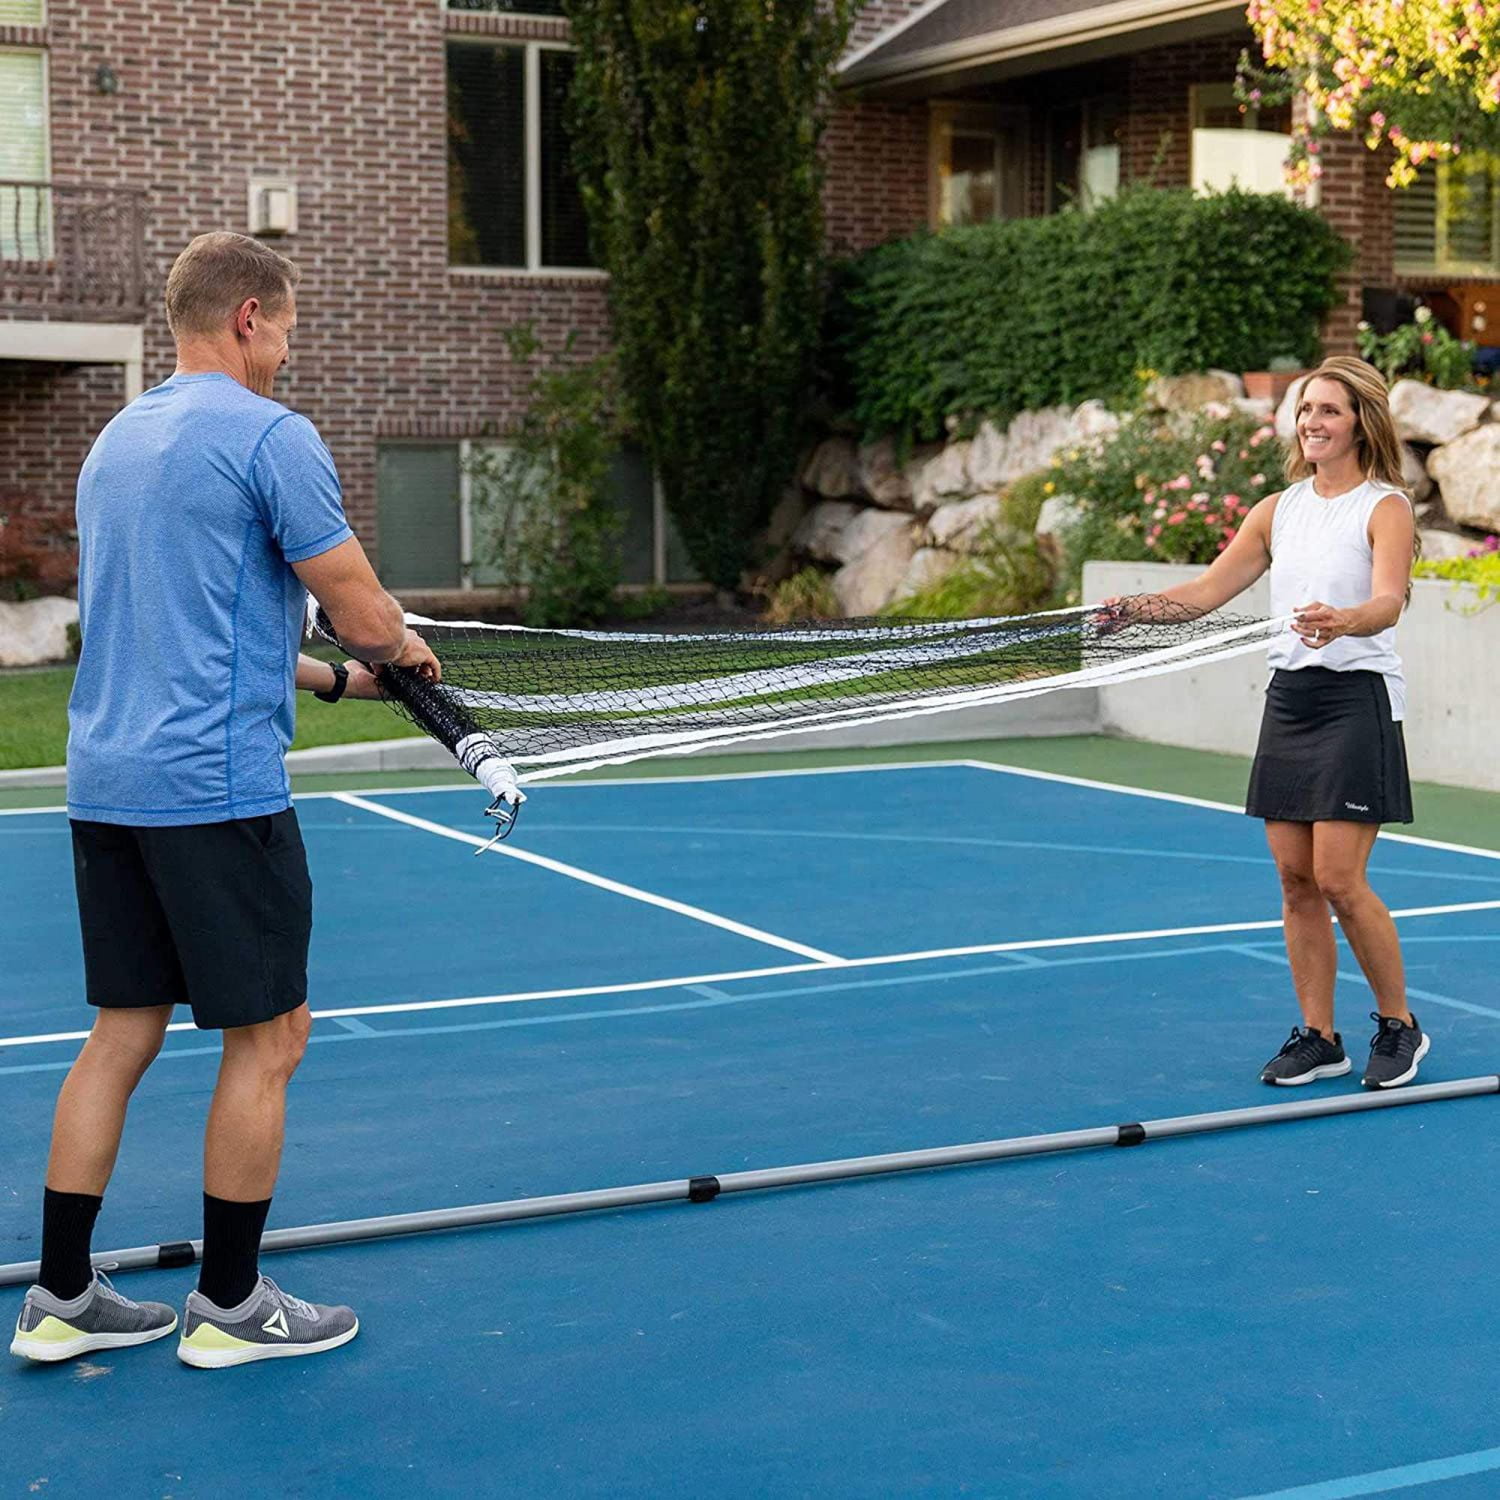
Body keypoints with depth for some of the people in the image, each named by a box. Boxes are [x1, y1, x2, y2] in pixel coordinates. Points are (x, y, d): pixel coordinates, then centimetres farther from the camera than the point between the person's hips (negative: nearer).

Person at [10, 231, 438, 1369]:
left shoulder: (116, 442, 17)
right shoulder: (269, 434, -10)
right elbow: (364, 614, -10)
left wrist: (330, 677, 22)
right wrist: (408, 652, 12)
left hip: (106, 782, 8)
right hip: (216, 785, -8)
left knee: (124, 1032, 13)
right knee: (267, 1038, 3)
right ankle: (231, 1305, 12)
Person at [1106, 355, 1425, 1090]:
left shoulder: (1386, 507, -5)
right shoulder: (1277, 510, 12)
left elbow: (1388, 601, -22)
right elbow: (1207, 591, 9)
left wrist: (1341, 622, -43)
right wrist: (1139, 606, -8)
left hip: (1357, 699, -6)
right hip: (1288, 697, 6)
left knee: (1338, 879, -9)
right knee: (1295, 879, 5)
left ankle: (1399, 1025, 9)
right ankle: (1318, 1037, 15)